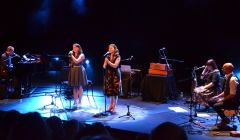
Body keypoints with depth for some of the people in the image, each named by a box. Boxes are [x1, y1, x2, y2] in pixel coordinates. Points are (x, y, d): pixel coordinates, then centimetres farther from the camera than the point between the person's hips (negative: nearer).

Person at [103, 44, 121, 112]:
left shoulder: (117, 57, -2)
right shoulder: (107, 57, 10)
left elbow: (115, 66, -14)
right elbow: (104, 67, 7)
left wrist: (108, 61, -21)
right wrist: (105, 62, -13)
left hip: (115, 75, -4)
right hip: (108, 75, 4)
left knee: (115, 91, -4)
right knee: (109, 91, 3)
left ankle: (113, 107, 1)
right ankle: (110, 106, 14)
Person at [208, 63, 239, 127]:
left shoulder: (233, 79, -24)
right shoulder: (227, 77, 5)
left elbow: (232, 95, -25)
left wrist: (222, 100, -17)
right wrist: (218, 96, 6)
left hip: (233, 101, -10)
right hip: (227, 98, 10)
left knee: (216, 106, -23)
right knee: (211, 101, 7)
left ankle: (225, 120, 1)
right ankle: (224, 118, 11)